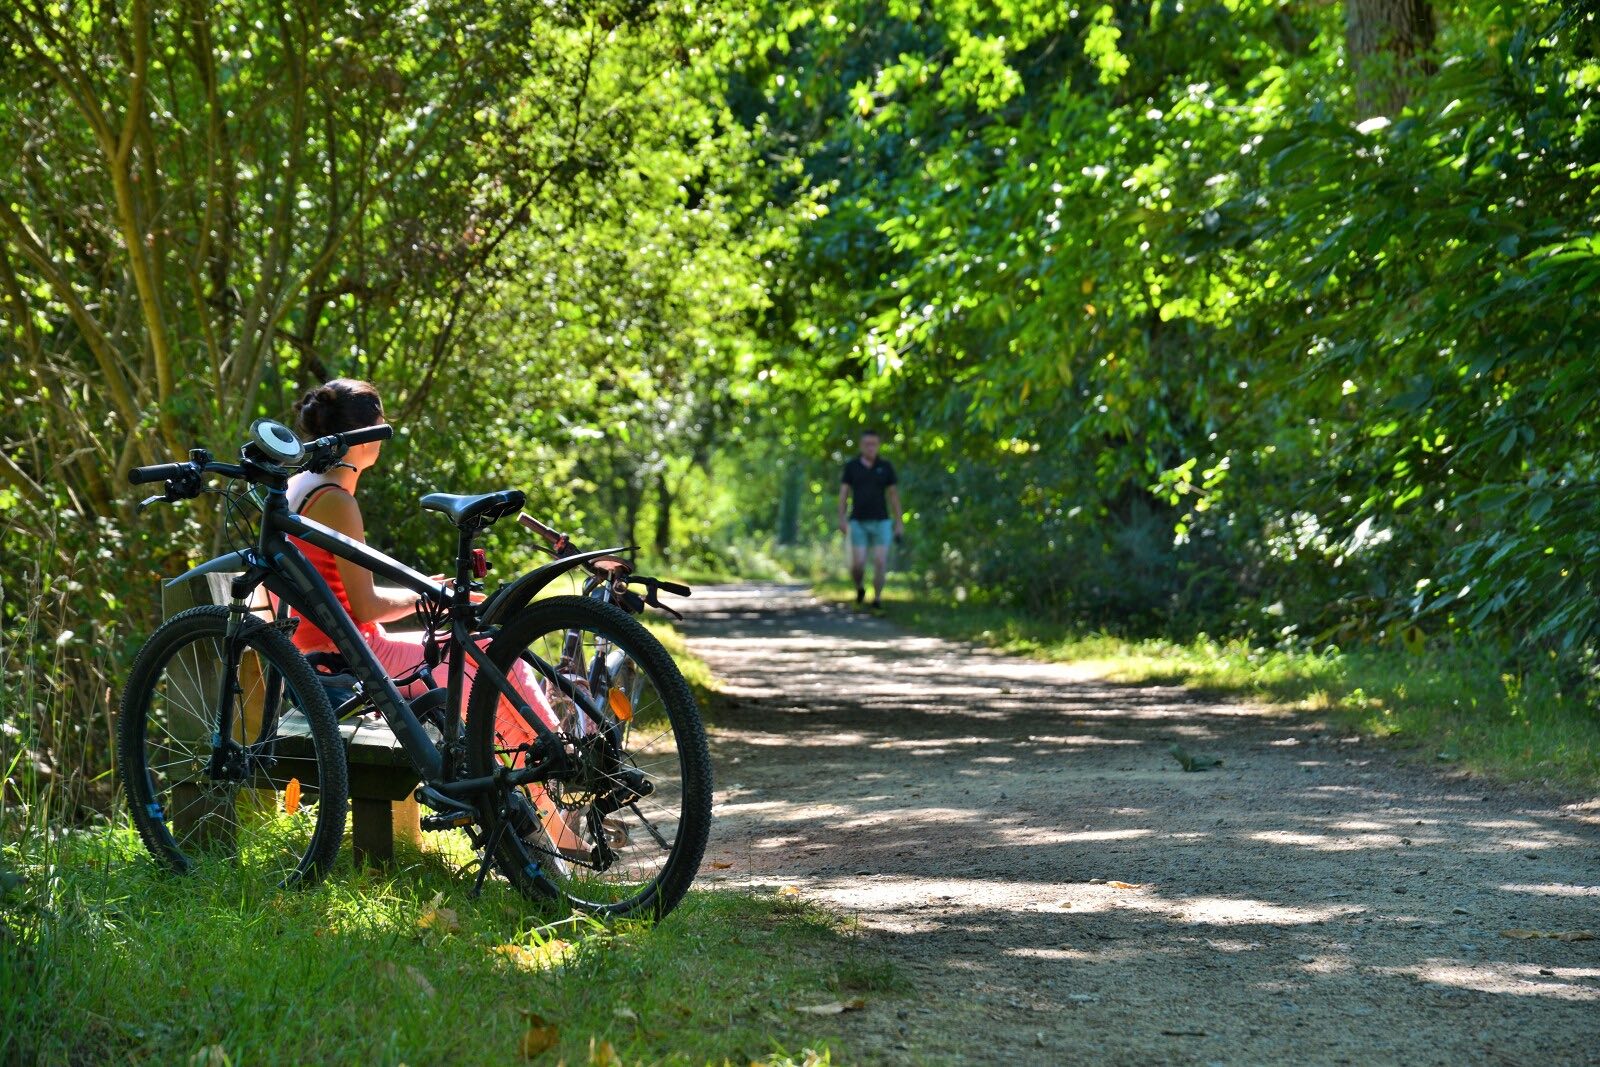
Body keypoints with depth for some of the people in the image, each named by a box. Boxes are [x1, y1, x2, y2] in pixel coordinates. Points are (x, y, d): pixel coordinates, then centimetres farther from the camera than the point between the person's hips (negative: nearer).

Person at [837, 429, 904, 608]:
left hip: (881, 522, 0)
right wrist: (841, 519, -11)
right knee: (858, 564, -8)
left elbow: (894, 495, 5)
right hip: (858, 523, 0)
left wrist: (900, 522, 2)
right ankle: (860, 588, 24)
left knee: (880, 563, -12)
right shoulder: (851, 466, 1)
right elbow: (843, 494, 1)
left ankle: (877, 599, -1)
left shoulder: (886, 467, 2)